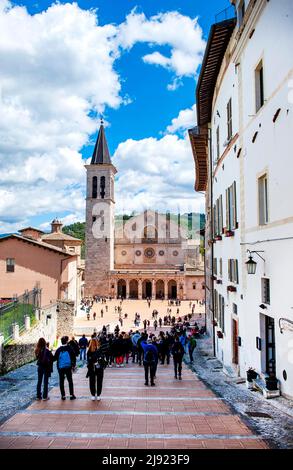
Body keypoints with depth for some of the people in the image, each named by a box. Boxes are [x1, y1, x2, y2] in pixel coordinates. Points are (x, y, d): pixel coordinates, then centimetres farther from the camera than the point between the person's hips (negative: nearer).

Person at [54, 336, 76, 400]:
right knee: (70, 381, 9)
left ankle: (63, 395, 10)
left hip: (60, 367, 1)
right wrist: (73, 365, 8)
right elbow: (74, 357, -2)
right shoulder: (69, 349, -5)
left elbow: (54, 358, -1)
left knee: (61, 381, 9)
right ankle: (71, 395, 9)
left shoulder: (58, 350, -3)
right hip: (68, 367, 0)